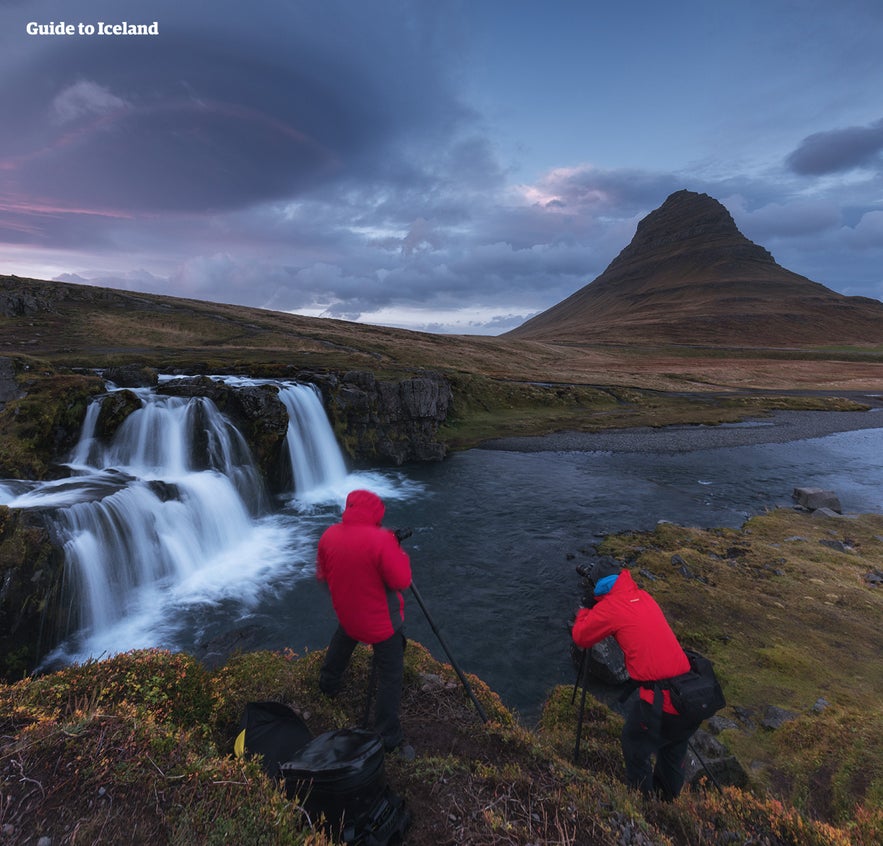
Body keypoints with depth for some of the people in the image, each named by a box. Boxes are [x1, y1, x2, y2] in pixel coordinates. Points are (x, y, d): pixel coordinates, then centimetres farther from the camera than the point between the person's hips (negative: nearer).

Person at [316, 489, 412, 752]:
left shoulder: (328, 536, -9)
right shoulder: (381, 539, -28)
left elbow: (322, 575, 5)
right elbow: (402, 580, -23)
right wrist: (399, 553, -10)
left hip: (347, 614, 6)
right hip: (382, 621, -6)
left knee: (342, 642, 36)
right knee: (390, 675, 9)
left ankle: (328, 684, 56)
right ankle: (387, 736, 17)